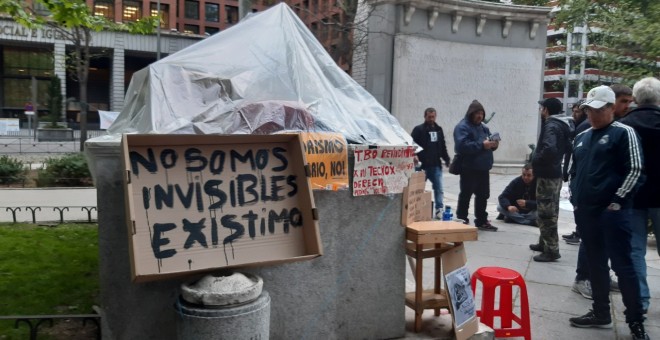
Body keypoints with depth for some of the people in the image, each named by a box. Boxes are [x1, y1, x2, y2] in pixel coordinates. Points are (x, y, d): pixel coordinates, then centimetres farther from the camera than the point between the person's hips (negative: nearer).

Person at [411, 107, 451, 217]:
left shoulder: (439, 129, 16)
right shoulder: (418, 129, -2)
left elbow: (443, 146, 22)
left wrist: (446, 159, 17)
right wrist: (415, 155, -26)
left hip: (436, 165, 5)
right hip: (422, 165, -4)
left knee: (438, 188, 0)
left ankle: (439, 208, 1)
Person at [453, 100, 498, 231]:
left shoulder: (483, 127, 17)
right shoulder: (462, 127, -11)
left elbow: (488, 142, 22)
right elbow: (462, 145, -25)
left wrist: (494, 144, -2)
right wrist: (481, 145, -28)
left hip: (483, 168, 8)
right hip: (469, 169, -8)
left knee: (483, 195, 14)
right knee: (466, 195, 0)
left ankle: (481, 221, 24)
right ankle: (461, 220, 9)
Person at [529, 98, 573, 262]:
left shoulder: (551, 126, -19)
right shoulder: (562, 125, 11)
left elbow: (549, 148, -35)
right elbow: (567, 146, 21)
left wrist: (536, 160, -19)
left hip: (546, 175, -10)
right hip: (554, 173, 10)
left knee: (546, 213, -4)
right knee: (550, 212, 19)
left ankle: (552, 250, 1)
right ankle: (544, 243, 31)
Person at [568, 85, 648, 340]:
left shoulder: (624, 133, -4)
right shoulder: (581, 138, 15)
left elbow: (635, 171, -10)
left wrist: (616, 202, -13)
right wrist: (575, 199, 12)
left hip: (613, 211, -6)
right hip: (585, 212, 7)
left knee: (622, 265, -4)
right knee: (595, 264, 13)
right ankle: (601, 313, 24)